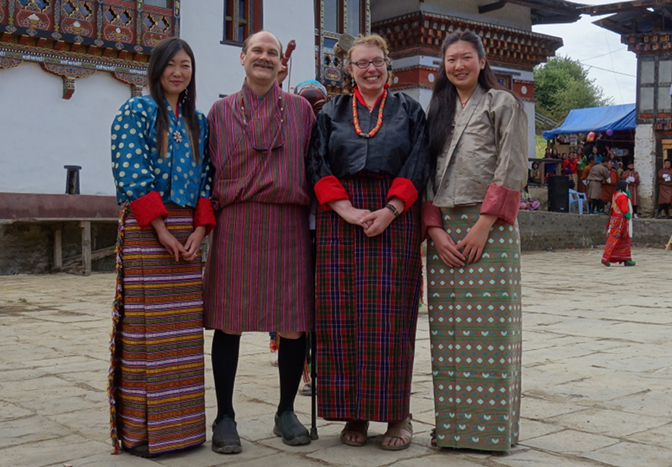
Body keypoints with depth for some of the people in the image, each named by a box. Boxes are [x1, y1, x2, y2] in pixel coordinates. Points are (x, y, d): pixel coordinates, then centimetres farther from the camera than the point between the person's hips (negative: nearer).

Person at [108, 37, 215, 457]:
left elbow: (206, 179, 11)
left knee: (185, 329, 5)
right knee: (146, 328, -5)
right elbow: (131, 174, -10)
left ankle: (182, 425, 13)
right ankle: (142, 429, 3)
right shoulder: (136, 111, 1)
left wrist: (199, 231, -4)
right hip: (145, 230, -5)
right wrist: (161, 230, -14)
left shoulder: (198, 122, 17)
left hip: (188, 232, 5)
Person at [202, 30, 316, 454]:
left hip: (288, 224, 1)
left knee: (294, 322, 1)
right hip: (236, 224, 0)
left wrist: (317, 215, 2)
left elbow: (313, 166, 11)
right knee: (228, 321, -1)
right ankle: (225, 418, 12)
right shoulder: (221, 111, 13)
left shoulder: (300, 109, 13)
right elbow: (209, 169, 12)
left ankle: (286, 412, 18)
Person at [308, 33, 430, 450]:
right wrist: (349, 212, -12)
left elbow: (417, 167, 2)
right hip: (341, 221, 1)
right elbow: (319, 169, 3)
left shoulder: (409, 110, 11)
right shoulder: (332, 114, 13)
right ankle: (354, 413, 8)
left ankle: (397, 413, 7)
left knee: (392, 318, -2)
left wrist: (389, 211, -13)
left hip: (396, 220, -1)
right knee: (344, 317, -1)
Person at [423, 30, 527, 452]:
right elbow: (426, 173, 12)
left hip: (489, 226, -4)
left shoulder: (503, 103, 5)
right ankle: (453, 425, 10)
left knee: (490, 328, -5)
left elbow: (512, 170, -5)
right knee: (449, 331, 2)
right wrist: (435, 230, -2)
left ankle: (495, 425, 4)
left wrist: (483, 224, -13)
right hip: (443, 230, 4)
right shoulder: (437, 110, 19)